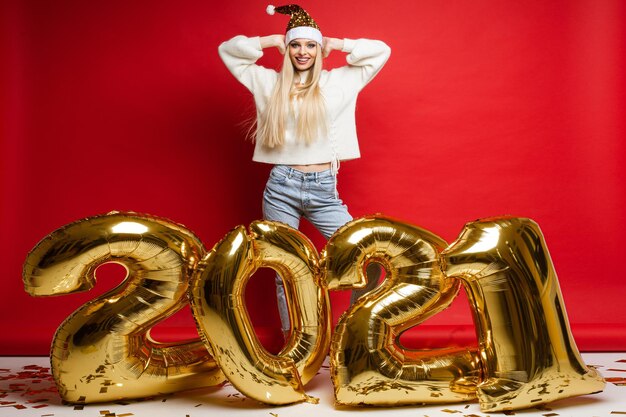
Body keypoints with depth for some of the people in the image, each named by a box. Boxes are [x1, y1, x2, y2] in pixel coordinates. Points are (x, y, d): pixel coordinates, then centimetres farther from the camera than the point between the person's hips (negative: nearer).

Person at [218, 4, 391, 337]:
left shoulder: (337, 82, 9)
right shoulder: (269, 82, 10)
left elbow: (380, 51, 13)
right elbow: (227, 50, 16)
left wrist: (336, 44, 10)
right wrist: (272, 41, 10)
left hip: (324, 190, 0)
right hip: (281, 188, 0)